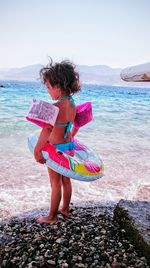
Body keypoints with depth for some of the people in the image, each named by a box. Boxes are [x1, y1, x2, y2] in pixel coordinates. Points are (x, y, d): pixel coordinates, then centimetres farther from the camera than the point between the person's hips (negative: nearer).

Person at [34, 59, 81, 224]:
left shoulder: (57, 107, -26)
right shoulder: (73, 105, 0)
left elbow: (46, 131, -37)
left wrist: (37, 152, -33)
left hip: (56, 150, -8)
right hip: (69, 147, 8)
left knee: (56, 184, 7)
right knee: (66, 180, 21)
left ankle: (52, 217, 26)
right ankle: (65, 209, 40)